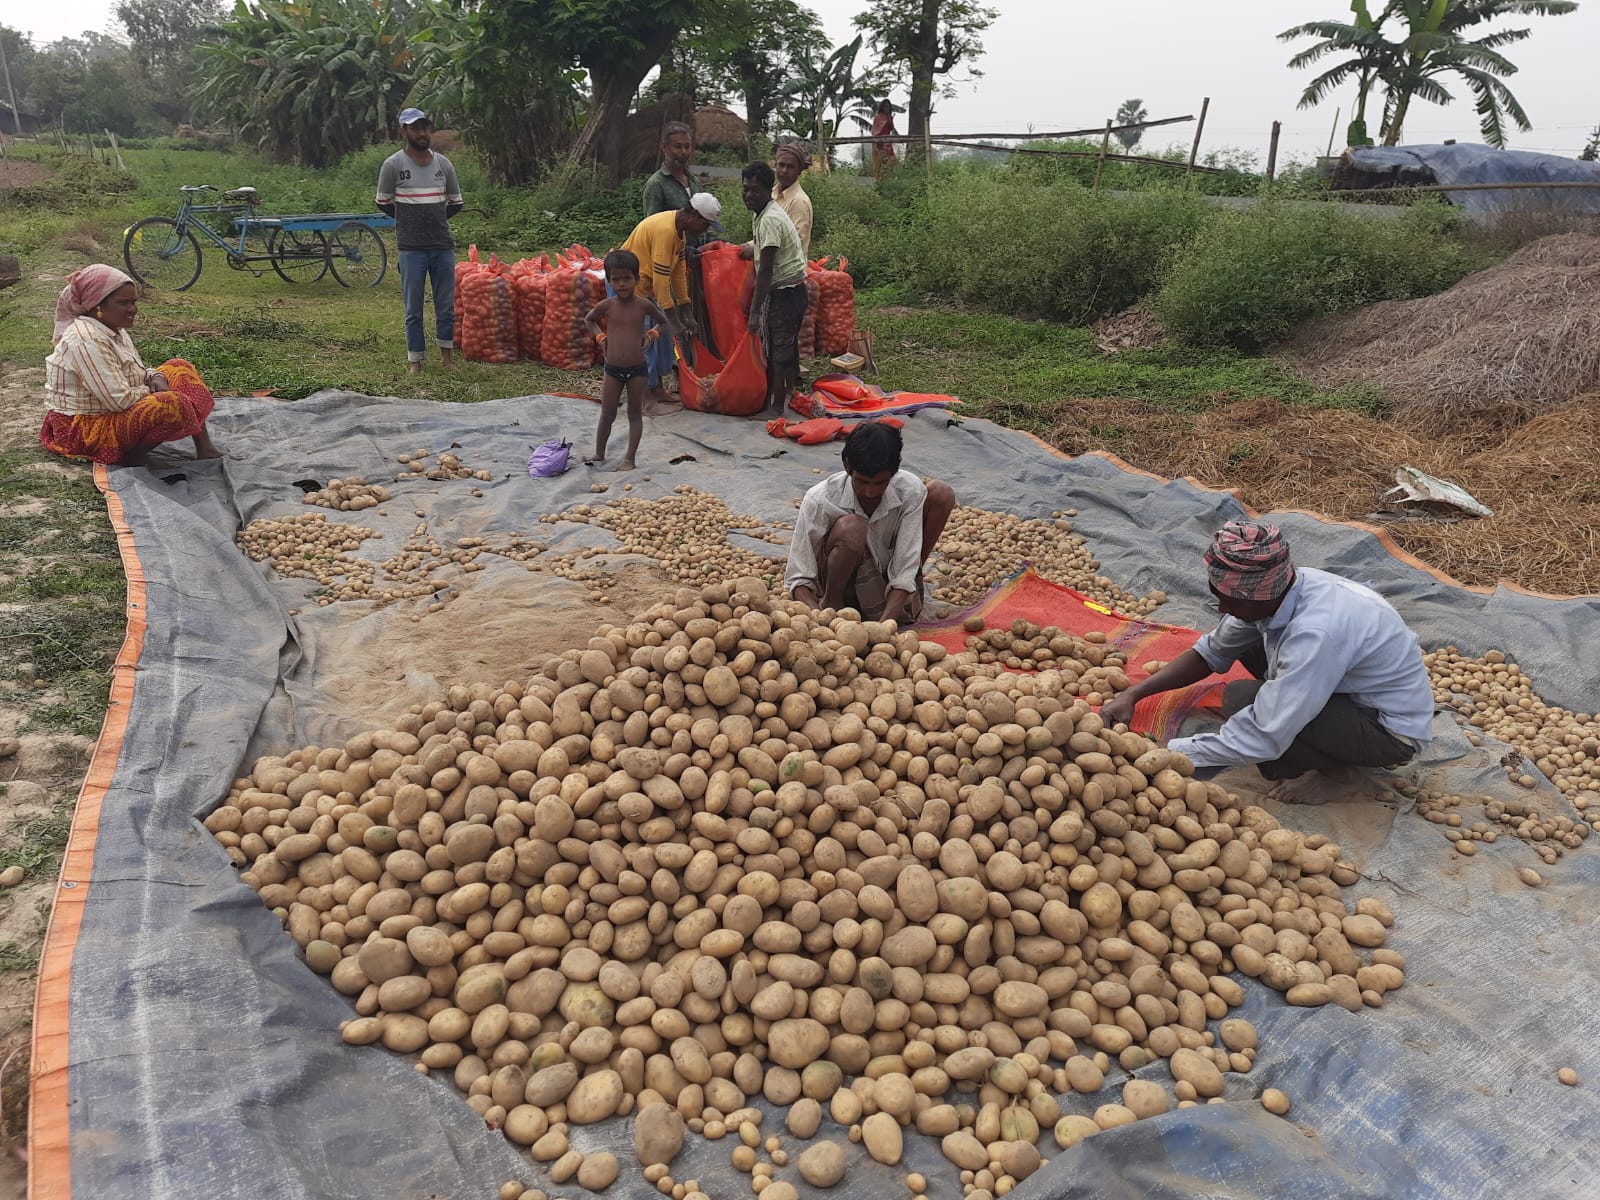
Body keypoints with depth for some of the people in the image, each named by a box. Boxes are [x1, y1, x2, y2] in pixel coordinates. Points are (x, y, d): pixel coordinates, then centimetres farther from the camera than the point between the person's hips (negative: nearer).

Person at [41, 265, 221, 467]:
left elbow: (136, 372, 15)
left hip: (114, 412, 11)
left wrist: (156, 378, -8)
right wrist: (152, 391, -11)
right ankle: (132, 455, -12)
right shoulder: (87, 341, -25)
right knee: (172, 405, -31)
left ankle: (205, 449, -2)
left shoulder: (113, 329, 5)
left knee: (179, 368, 9)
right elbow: (120, 400, -30)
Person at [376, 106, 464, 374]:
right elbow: (383, 202, 7)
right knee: (413, 308, 2)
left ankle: (446, 349, 22)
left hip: (444, 246, 3)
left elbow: (456, 203, 16)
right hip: (411, 249, -2)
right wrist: (410, 221, 14)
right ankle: (415, 358, 10)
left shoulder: (443, 163, 6)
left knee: (446, 305, 7)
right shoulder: (393, 165, -4)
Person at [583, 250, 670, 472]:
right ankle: (599, 455, 23)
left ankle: (630, 458, 11)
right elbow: (588, 320, 17)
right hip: (612, 369, 1)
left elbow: (663, 321, 11)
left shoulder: (643, 304, -7)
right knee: (607, 414, 8)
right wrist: (601, 336, 3)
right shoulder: (606, 305, -4)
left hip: (637, 369, -1)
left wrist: (650, 335, -4)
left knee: (635, 414, 6)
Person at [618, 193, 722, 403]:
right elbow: (661, 280, -29)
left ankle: (658, 383, 19)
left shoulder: (679, 229, 2)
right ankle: (650, 389, 1)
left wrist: (687, 314, 4)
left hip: (645, 284, 10)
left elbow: (679, 271, 5)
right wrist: (675, 322, -25)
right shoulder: (665, 230, -28)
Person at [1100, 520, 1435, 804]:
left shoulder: (1315, 634, -37)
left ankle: (1337, 774, -2)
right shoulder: (1274, 590, -12)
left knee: (1241, 699, -24)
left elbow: (1260, 740, -34)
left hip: (1392, 731, -9)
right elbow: (1210, 652, 2)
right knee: (1245, 639, 4)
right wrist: (1133, 694, -9)